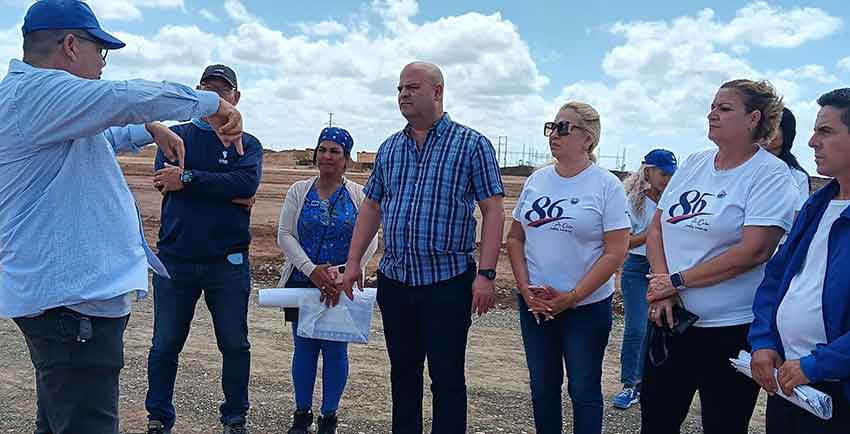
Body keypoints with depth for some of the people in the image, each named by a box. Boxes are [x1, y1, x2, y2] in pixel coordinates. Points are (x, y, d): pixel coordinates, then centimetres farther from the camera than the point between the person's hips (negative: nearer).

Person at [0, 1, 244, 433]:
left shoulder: (35, 93, 20)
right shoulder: (37, 91, -15)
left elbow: (98, 137, 37)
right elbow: (128, 97, -25)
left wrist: (149, 129, 30)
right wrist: (212, 102, -13)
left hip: (72, 291, 12)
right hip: (73, 299, -12)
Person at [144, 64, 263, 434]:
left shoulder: (248, 144, 7)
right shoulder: (176, 135, 9)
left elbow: (247, 183, -13)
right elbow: (164, 177, -10)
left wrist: (187, 178, -17)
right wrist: (228, 193, -14)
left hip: (228, 262, 0)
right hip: (175, 259, 1)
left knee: (235, 345, 9)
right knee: (165, 346, 9)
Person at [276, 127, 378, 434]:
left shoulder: (358, 195, 0)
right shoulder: (299, 191, 3)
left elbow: (369, 241, -6)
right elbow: (285, 236, -4)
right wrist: (312, 270, -17)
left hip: (341, 288, -1)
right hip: (302, 283, 1)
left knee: (335, 351, 5)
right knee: (304, 348, 9)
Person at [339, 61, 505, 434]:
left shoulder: (472, 144, -3)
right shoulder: (389, 148, 11)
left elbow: (493, 211, -7)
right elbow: (371, 208, 16)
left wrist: (486, 274, -15)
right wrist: (353, 262, 10)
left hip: (448, 281, -5)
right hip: (393, 279, 5)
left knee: (447, 378, 3)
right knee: (403, 371, 16)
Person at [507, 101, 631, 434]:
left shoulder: (607, 185, -9)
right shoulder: (537, 180, 5)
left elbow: (615, 252, -12)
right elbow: (515, 237, 9)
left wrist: (571, 297, -15)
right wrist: (525, 288, -4)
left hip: (587, 307, -4)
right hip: (534, 305, 4)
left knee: (584, 390, 7)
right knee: (542, 387, 14)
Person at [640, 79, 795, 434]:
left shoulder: (770, 174, -9)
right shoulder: (694, 164, 8)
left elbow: (753, 251, -20)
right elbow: (657, 229, 7)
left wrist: (677, 281, -15)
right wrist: (662, 287, -9)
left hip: (731, 329, -5)